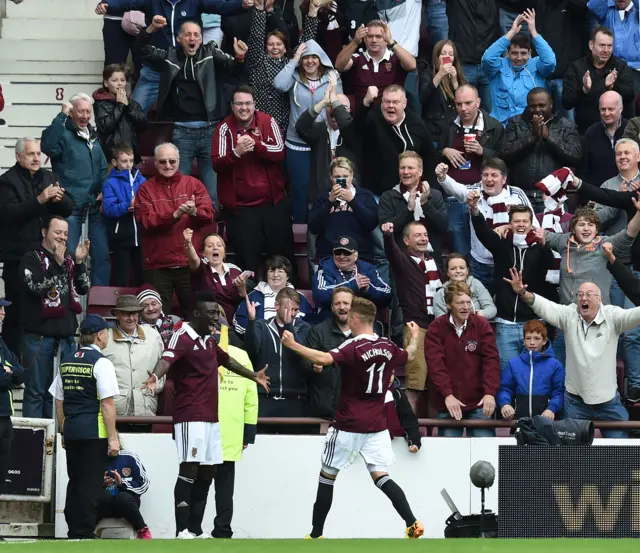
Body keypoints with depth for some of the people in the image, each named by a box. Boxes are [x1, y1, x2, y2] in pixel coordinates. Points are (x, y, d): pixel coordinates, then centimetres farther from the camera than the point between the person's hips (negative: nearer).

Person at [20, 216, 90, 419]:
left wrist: (79, 262, -4)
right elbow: (35, 287, -17)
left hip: (66, 333, 6)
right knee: (35, 391, -3)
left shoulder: (69, 258, 15)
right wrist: (57, 263, -22)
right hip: (39, 334, -6)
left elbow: (83, 288, 10)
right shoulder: (32, 258, -3)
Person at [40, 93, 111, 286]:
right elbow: (48, 146, -30)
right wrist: (62, 116, -26)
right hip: (71, 206, -6)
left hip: (95, 206, 6)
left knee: (102, 255, 9)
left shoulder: (93, 136, 14)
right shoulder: (64, 134, -7)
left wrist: (104, 190, 6)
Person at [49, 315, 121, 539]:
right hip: (94, 432, -6)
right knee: (91, 484, -2)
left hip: (71, 430, 6)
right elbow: (107, 404, -14)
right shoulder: (101, 362, -10)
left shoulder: (67, 360, 10)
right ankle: (85, 532, -3)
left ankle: (74, 531, 17)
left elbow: (59, 401, 14)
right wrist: (112, 438, -12)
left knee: (74, 482, 13)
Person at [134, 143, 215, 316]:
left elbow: (209, 215, -1)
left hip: (190, 263, 1)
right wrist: (175, 214, -22)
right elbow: (146, 222, -9)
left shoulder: (193, 184, 9)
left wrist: (195, 212, -23)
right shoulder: (146, 189, 5)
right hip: (158, 265, -1)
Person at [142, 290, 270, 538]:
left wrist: (253, 376, 49)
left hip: (211, 417, 9)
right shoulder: (183, 338, -11)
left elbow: (227, 360, 35)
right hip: (190, 415, -9)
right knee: (189, 470, -14)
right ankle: (181, 532, -17)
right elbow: (167, 358, -31)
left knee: (206, 473, 9)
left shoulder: (209, 341, 17)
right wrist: (155, 376, -52)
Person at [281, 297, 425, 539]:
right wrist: (414, 336, 45)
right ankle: (412, 523, -11)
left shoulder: (353, 348, -17)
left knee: (327, 476, 8)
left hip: (348, 425, -5)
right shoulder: (388, 347, 3)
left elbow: (324, 358, -33)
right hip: (376, 425, 5)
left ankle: (316, 535, 12)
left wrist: (293, 345, -24)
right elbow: (409, 355, 25)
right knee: (381, 476, 6)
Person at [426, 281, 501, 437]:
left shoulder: (482, 325, 1)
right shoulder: (436, 328, -2)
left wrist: (490, 393, -17)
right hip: (448, 403, -1)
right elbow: (435, 364, -10)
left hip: (479, 403, 1)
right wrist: (447, 394, -22)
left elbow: (491, 360, -4)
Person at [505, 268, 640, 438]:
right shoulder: (569, 316, -4)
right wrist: (523, 293, -35)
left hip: (608, 400, -1)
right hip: (575, 400, 1)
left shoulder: (612, 316, -7)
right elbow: (545, 307, -16)